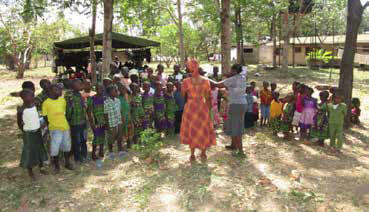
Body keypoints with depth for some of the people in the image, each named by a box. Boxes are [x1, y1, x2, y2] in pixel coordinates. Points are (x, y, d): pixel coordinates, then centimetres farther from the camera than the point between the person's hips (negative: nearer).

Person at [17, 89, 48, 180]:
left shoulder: (34, 105, -5)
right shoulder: (21, 110, -20)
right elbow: (19, 123, -7)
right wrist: (25, 131, 1)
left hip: (38, 131, 6)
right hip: (29, 133, -5)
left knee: (40, 149, 16)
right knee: (29, 151, 6)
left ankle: (41, 168, 33)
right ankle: (30, 172, 24)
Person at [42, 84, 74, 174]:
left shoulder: (63, 100, 3)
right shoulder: (46, 103, -10)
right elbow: (45, 117, -2)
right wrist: (50, 126, 1)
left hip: (66, 127, 5)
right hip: (55, 129, -4)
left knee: (67, 146, 14)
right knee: (55, 148, -2)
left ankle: (67, 163, 32)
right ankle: (56, 166, 19)